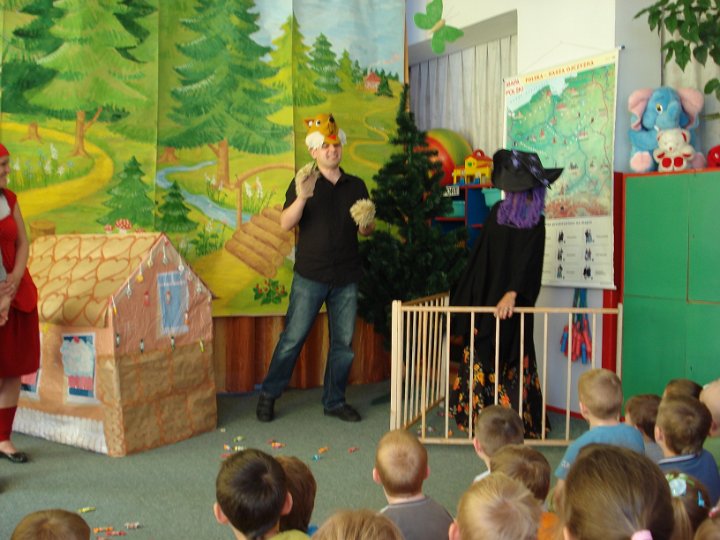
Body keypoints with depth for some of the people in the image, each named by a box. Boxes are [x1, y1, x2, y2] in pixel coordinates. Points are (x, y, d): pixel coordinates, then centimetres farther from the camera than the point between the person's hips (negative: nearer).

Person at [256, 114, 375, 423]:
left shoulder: (356, 186, 10)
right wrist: (301, 198, -28)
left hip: (346, 277, 4)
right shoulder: (303, 183, 0)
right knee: (293, 338, -1)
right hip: (310, 275, -3)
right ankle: (268, 395, 14)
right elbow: (286, 224, -12)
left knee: (343, 342, 8)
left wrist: (366, 225, -8)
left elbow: (367, 229, 16)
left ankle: (334, 401, 21)